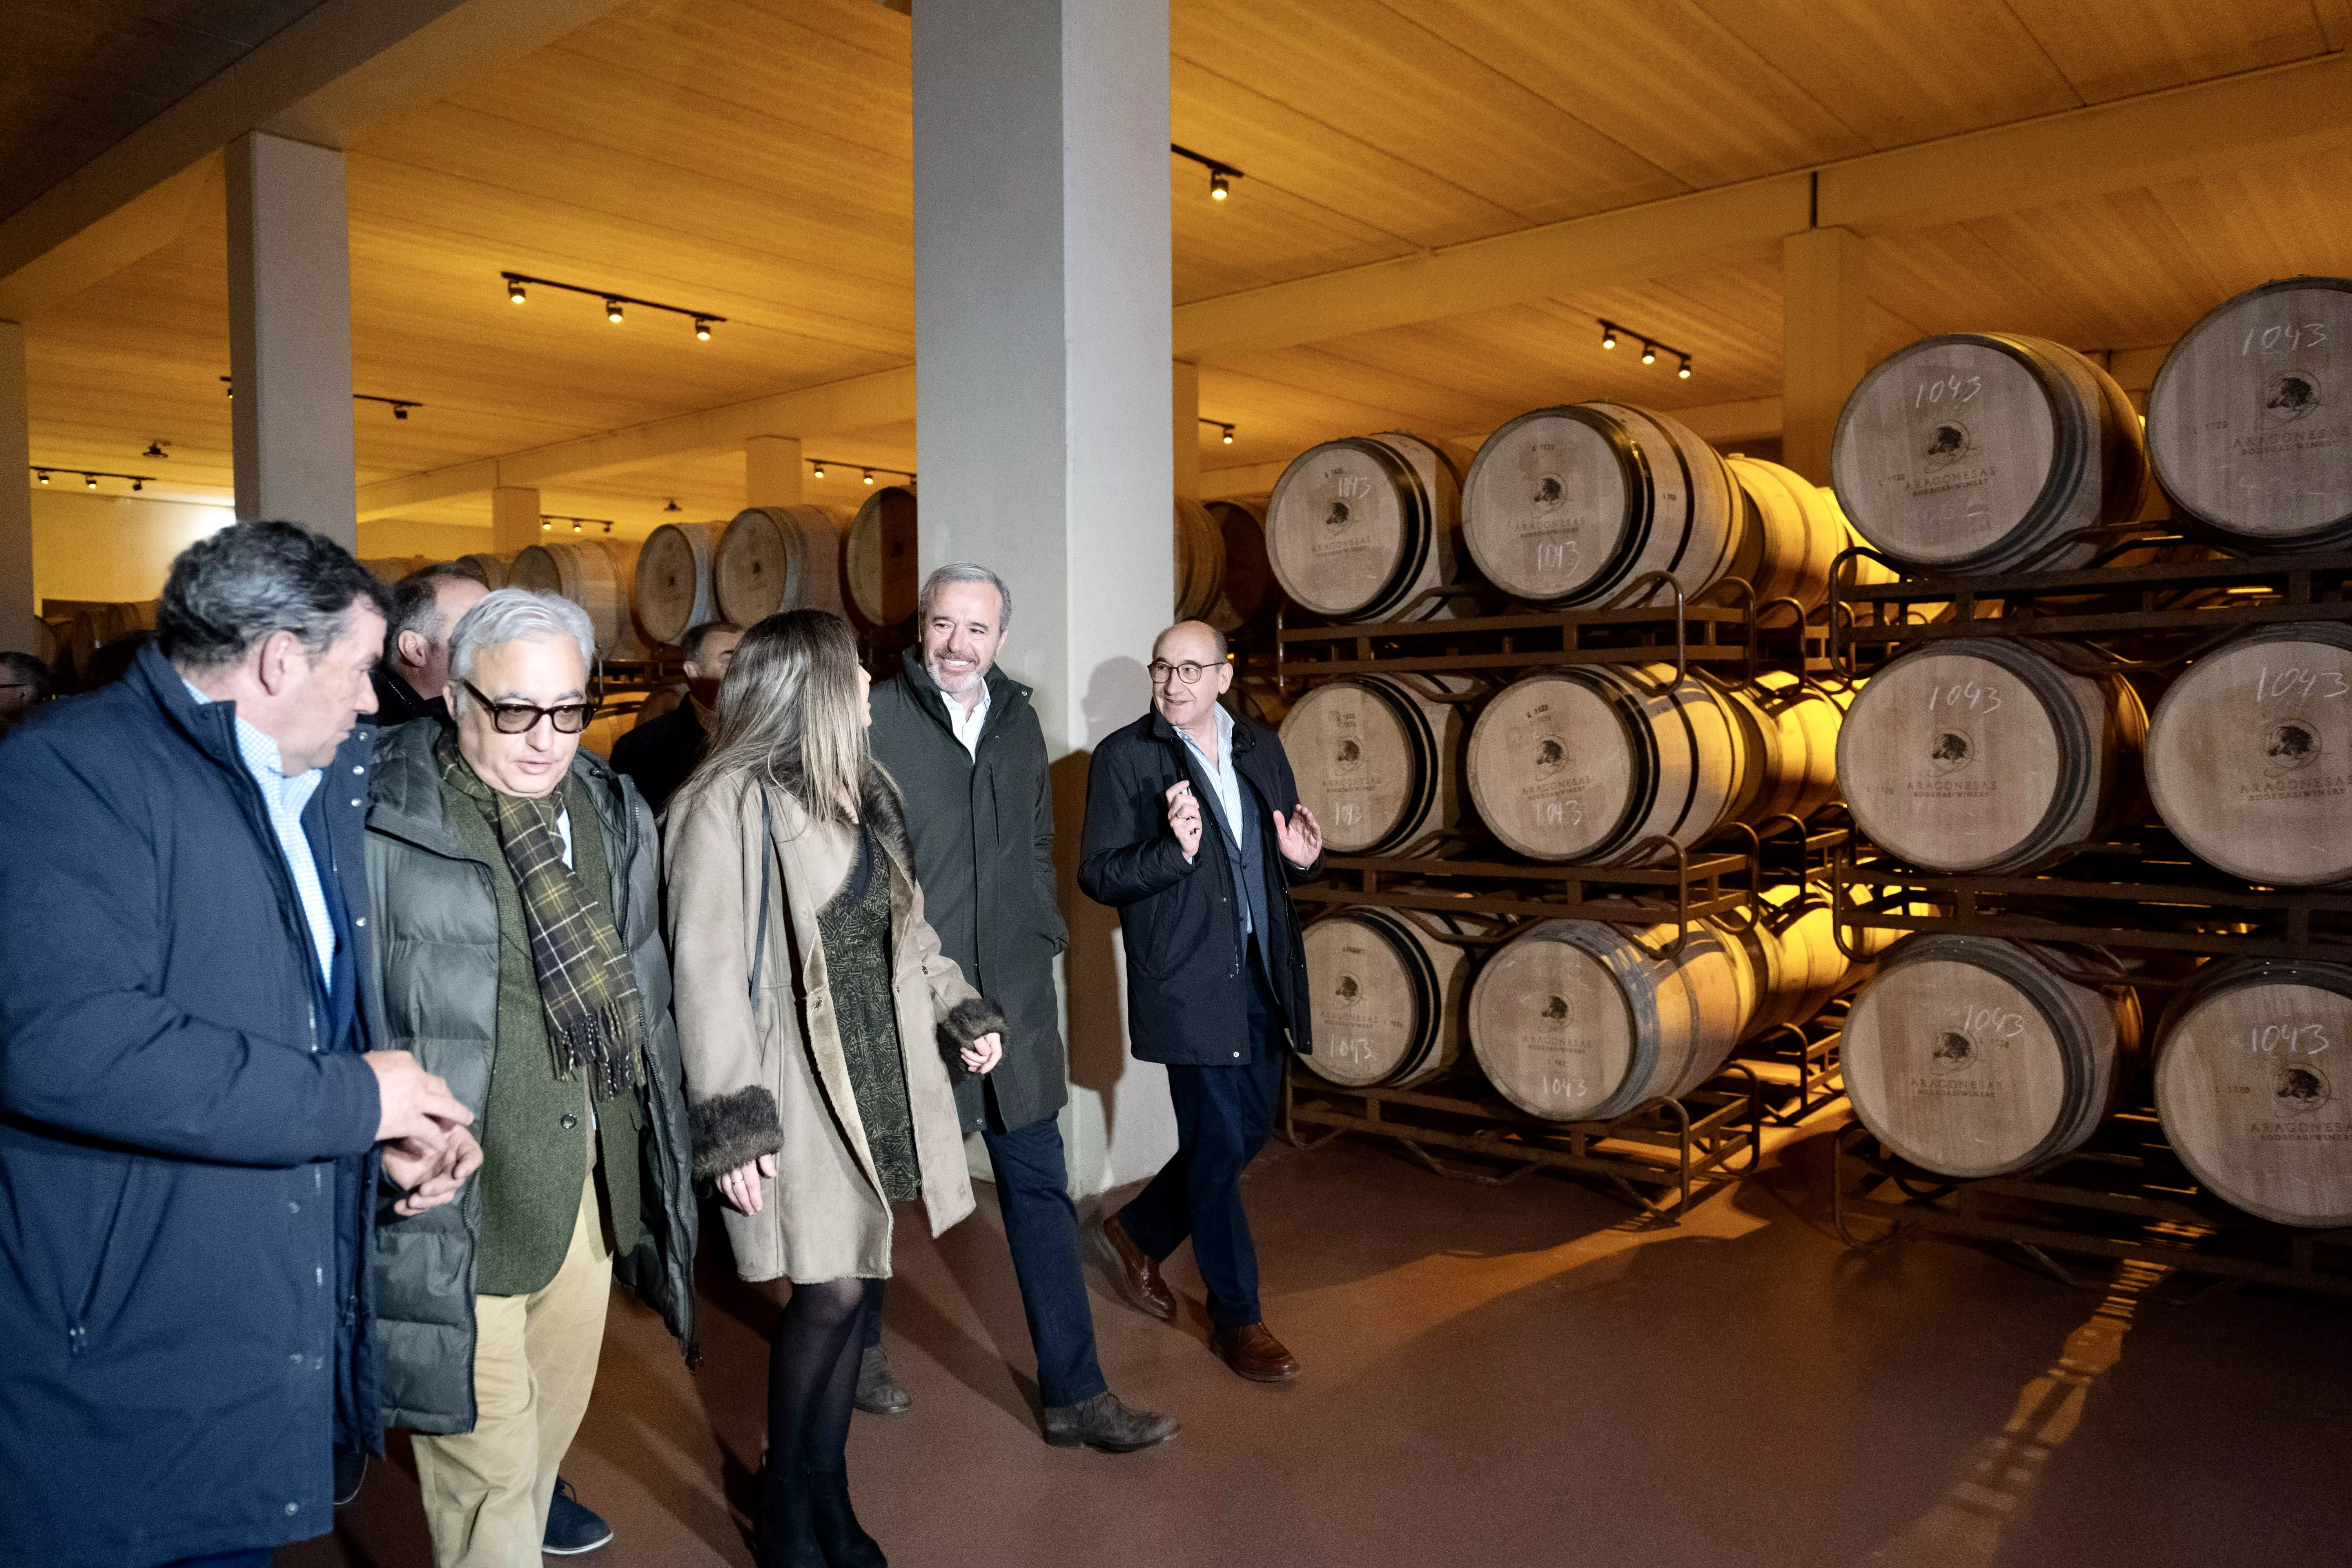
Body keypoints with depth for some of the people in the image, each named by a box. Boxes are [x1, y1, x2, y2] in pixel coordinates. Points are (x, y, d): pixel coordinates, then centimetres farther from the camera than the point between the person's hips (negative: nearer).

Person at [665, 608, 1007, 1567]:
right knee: (830, 1293, -3)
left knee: (843, 1290, 11)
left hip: (879, 1082, 7)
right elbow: (707, 972, -15)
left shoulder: (865, 791, 10)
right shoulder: (730, 806, -14)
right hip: (798, 1090, -7)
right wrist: (733, 1123, -17)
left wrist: (959, 1010, 12)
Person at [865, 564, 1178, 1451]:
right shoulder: (874, 719, -9)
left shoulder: (1018, 720, 9)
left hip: (1011, 998, 5)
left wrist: (1045, 936, 10)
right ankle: (859, 1347, 39)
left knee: (1040, 1192, 9)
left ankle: (1074, 1395, 19)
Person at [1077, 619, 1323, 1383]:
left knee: (1249, 1130, 15)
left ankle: (1133, 1233, 37)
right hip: (1187, 982, -6)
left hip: (1262, 975, 6)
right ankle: (1237, 1319, 18)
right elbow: (1097, 876, -10)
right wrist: (1173, 851, -26)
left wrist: (1301, 858, -4)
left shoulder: (1261, 749, 10)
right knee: (1219, 1146, 1)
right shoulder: (1124, 756, -7)